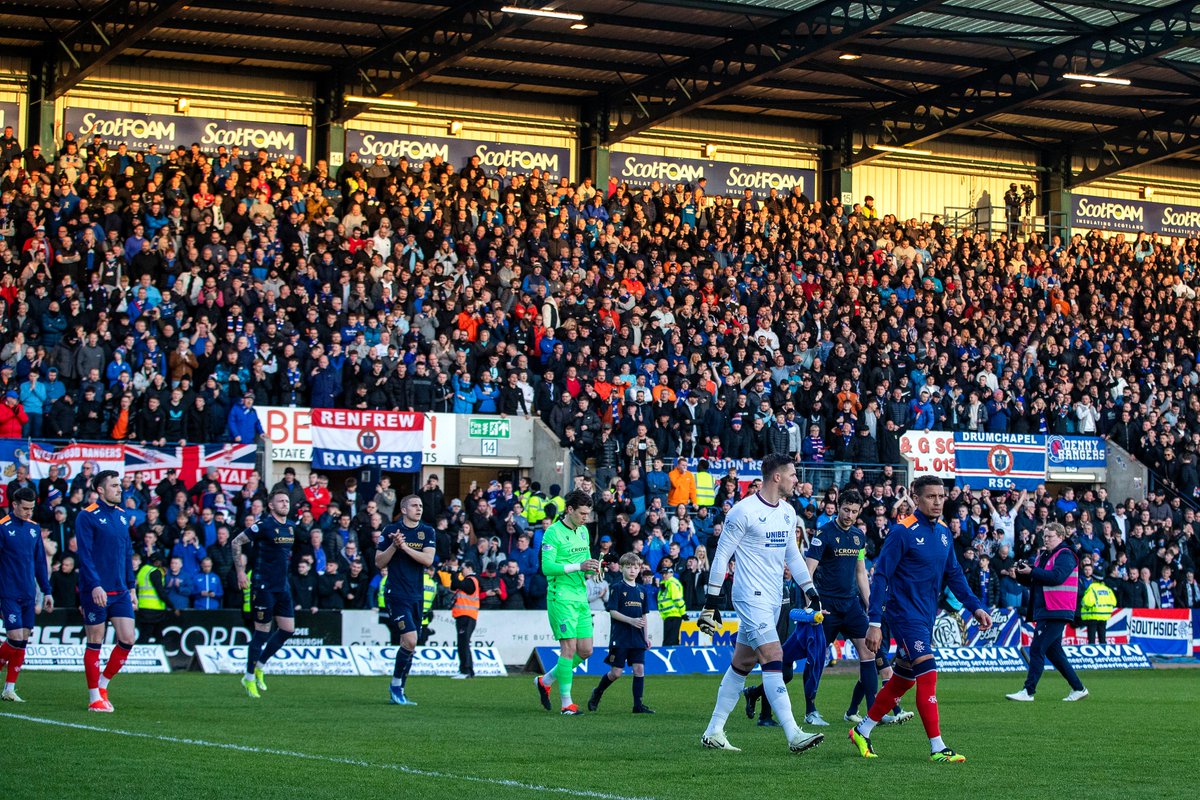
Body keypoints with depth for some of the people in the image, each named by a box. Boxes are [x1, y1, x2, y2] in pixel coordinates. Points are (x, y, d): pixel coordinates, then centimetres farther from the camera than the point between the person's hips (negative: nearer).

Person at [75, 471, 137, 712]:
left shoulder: (122, 516, 12)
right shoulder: (87, 516, -8)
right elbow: (84, 554, -14)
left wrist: (131, 586, 14)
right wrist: (95, 586, -22)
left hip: (121, 592, 6)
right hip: (96, 592, -6)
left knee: (127, 640, -1)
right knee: (95, 643, 1)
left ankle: (103, 684, 18)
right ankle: (95, 697, 9)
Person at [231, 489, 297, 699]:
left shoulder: (291, 528, 9)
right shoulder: (264, 525, -13)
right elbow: (237, 542, -11)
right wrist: (240, 571, -14)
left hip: (283, 586, 7)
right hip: (264, 586, -7)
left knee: (287, 629, 5)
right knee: (262, 631, -3)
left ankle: (259, 667, 20)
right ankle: (249, 678, 9)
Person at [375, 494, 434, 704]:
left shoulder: (428, 532, 6)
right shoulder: (390, 530, 0)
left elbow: (428, 559, -8)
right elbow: (379, 563, 1)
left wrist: (405, 547, -18)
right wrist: (394, 546, -14)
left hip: (417, 596, 4)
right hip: (396, 594, -4)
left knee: (408, 645, 6)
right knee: (410, 640, -17)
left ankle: (397, 693, 15)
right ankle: (396, 684, -1)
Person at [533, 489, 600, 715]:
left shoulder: (583, 531, 14)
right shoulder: (553, 533, -10)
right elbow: (547, 567, -17)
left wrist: (592, 567, 0)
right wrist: (578, 566, -23)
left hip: (581, 597, 8)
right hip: (561, 597, -8)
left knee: (585, 650, 5)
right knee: (569, 647, -11)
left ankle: (546, 680, 24)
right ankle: (566, 702, -3)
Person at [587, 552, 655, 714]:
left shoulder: (641, 590, 13)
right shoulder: (617, 589, -4)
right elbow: (612, 611, -11)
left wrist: (646, 636, 15)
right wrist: (631, 620, -21)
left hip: (637, 638, 5)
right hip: (620, 637, -5)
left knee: (639, 669, -4)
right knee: (616, 672, -2)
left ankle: (638, 704, 0)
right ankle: (597, 693, 22)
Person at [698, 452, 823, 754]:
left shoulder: (788, 512, 12)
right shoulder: (744, 511, -12)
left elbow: (792, 554, 23)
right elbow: (722, 554, -8)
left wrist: (809, 590, 16)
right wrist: (711, 601, -10)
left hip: (773, 599, 8)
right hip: (751, 596, -8)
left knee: (742, 664, 11)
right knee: (773, 658, -16)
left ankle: (714, 732, 17)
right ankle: (793, 735, -20)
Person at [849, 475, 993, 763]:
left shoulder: (944, 533, 8)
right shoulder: (903, 531, -13)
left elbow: (954, 575, 17)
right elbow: (881, 576, -13)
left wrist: (975, 607, 6)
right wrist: (874, 622, -17)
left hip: (926, 617, 8)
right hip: (905, 614, -8)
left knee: (903, 679, 14)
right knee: (927, 674, -15)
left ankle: (862, 731, 28)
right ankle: (937, 748, -13)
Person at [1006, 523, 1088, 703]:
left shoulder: (1065, 555, -8)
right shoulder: (1045, 555, 20)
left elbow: (1056, 577, -24)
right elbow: (1031, 579, 19)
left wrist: (1032, 571, -20)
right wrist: (1022, 572, -2)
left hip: (1055, 613, -10)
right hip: (1045, 612, 10)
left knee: (1036, 650, -12)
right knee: (1053, 652, 13)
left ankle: (1028, 692, -13)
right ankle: (1078, 689, 19)